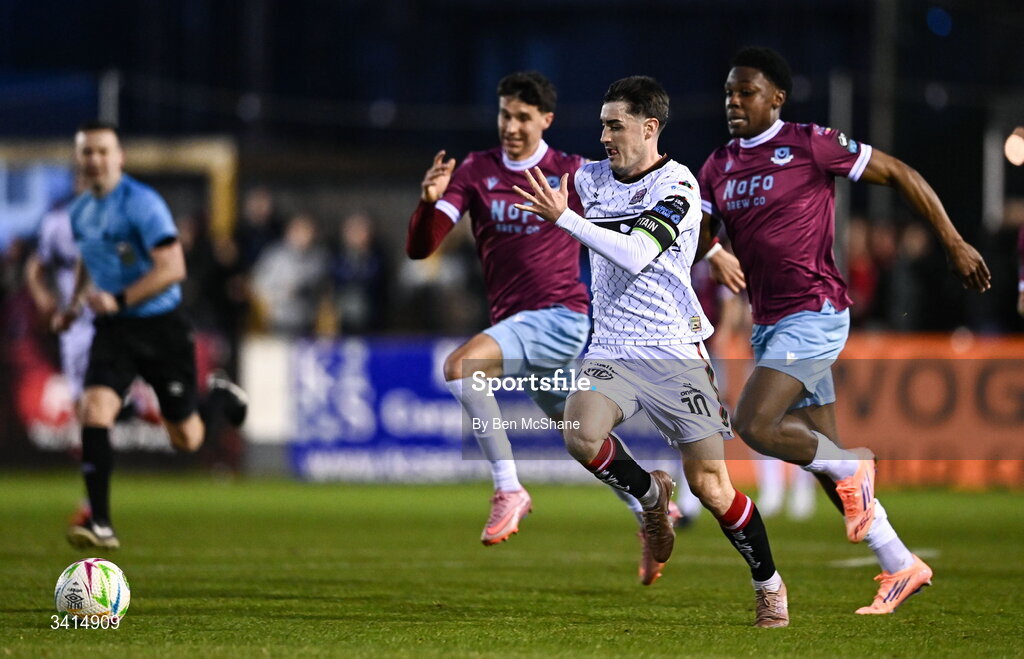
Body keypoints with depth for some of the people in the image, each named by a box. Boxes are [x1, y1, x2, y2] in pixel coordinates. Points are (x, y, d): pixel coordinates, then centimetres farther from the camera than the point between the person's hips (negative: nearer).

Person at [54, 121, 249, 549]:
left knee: (186, 440, 4)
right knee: (94, 410, -20)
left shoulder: (141, 203, -15)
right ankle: (100, 524, -19)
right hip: (112, 331, 5)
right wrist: (74, 306, 17)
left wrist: (119, 300, -28)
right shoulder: (80, 212, 7)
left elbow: (172, 268, -22)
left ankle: (217, 396, 40)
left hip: (160, 327, -5)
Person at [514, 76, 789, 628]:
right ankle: (650, 495, 6)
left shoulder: (678, 187, -10)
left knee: (709, 485, -7)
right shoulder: (590, 178, 9)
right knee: (582, 438, -26)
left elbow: (634, 254, -23)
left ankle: (769, 586, 16)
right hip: (611, 349, 5)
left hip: (675, 350, -5)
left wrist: (563, 217, -23)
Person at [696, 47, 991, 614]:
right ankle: (901, 567, 16)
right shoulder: (718, 168, 11)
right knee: (822, 454, 8)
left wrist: (954, 244, -3)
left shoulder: (811, 145, -8)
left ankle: (850, 468, 1)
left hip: (813, 313, -7)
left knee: (754, 425, -22)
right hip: (767, 325, 7)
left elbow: (900, 175, -3)